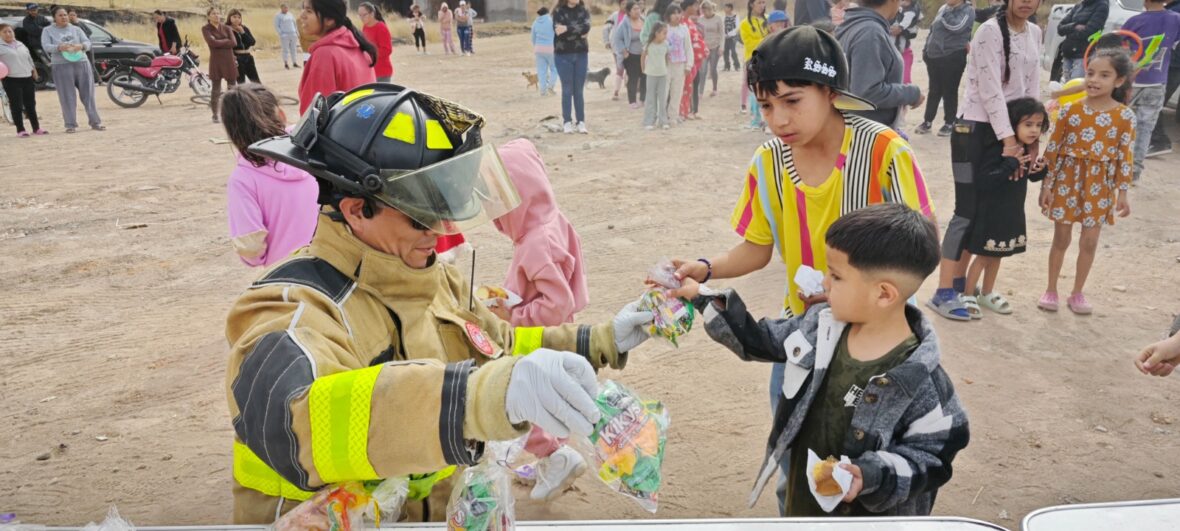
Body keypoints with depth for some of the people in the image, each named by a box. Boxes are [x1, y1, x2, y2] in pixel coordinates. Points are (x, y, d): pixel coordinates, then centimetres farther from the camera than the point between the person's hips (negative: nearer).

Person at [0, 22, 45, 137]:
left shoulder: (21, 45, 14)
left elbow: (29, 59, 23)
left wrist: (34, 72, 21)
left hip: (27, 78, 5)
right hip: (11, 80, -5)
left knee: (31, 104, 9)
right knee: (17, 105, -3)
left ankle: (36, 128, 16)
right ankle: (20, 130, 2)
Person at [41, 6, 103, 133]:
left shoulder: (76, 29, 14)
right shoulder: (48, 31, 7)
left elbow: (87, 42, 2)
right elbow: (46, 46, -7)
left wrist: (81, 46, -21)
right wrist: (59, 47, -27)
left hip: (81, 64, 2)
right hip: (62, 66, -2)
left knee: (88, 94, 2)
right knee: (67, 97, -3)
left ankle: (95, 122, 7)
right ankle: (71, 125, -1)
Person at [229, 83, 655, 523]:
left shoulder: (436, 282, 5)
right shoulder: (292, 307, -20)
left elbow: (498, 349, 21)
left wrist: (600, 343, 13)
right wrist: (481, 394, -51)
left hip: (441, 509, 5)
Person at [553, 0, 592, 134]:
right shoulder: (558, 11, -3)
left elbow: (586, 28, -14)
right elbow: (558, 32, -16)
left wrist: (567, 29, -20)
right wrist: (578, 33, -14)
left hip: (581, 54, 2)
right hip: (563, 55, -2)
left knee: (579, 90, 5)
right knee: (567, 90, 0)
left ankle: (581, 121, 9)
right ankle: (567, 121, 7)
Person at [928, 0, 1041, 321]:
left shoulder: (1034, 33, 10)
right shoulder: (991, 30, -13)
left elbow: (1032, 87, 10)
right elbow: (990, 90, -18)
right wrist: (1008, 140, -20)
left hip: (1010, 128, 7)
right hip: (976, 129, -7)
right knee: (967, 211, -8)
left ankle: (959, 282, 20)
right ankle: (944, 294, -3)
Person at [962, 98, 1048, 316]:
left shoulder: (1028, 150, 1)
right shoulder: (997, 148, -23)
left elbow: (1032, 177, 14)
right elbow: (982, 181, -31)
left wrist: (1040, 169, -7)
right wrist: (1011, 164, -32)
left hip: (1012, 212, 7)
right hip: (991, 212, -7)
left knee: (996, 255, 18)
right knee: (983, 255, 2)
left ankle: (987, 293, 33)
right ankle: (967, 295, 16)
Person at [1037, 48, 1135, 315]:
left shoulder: (1125, 116, -5)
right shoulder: (1070, 110, -6)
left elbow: (1125, 156, -1)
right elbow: (1052, 149, -3)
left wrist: (1122, 193, -2)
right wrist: (1046, 186, -4)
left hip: (1100, 186, 1)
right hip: (1067, 180, -1)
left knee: (1089, 242, 8)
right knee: (1061, 239, 8)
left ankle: (1077, 293, 23)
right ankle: (1051, 290, 21)